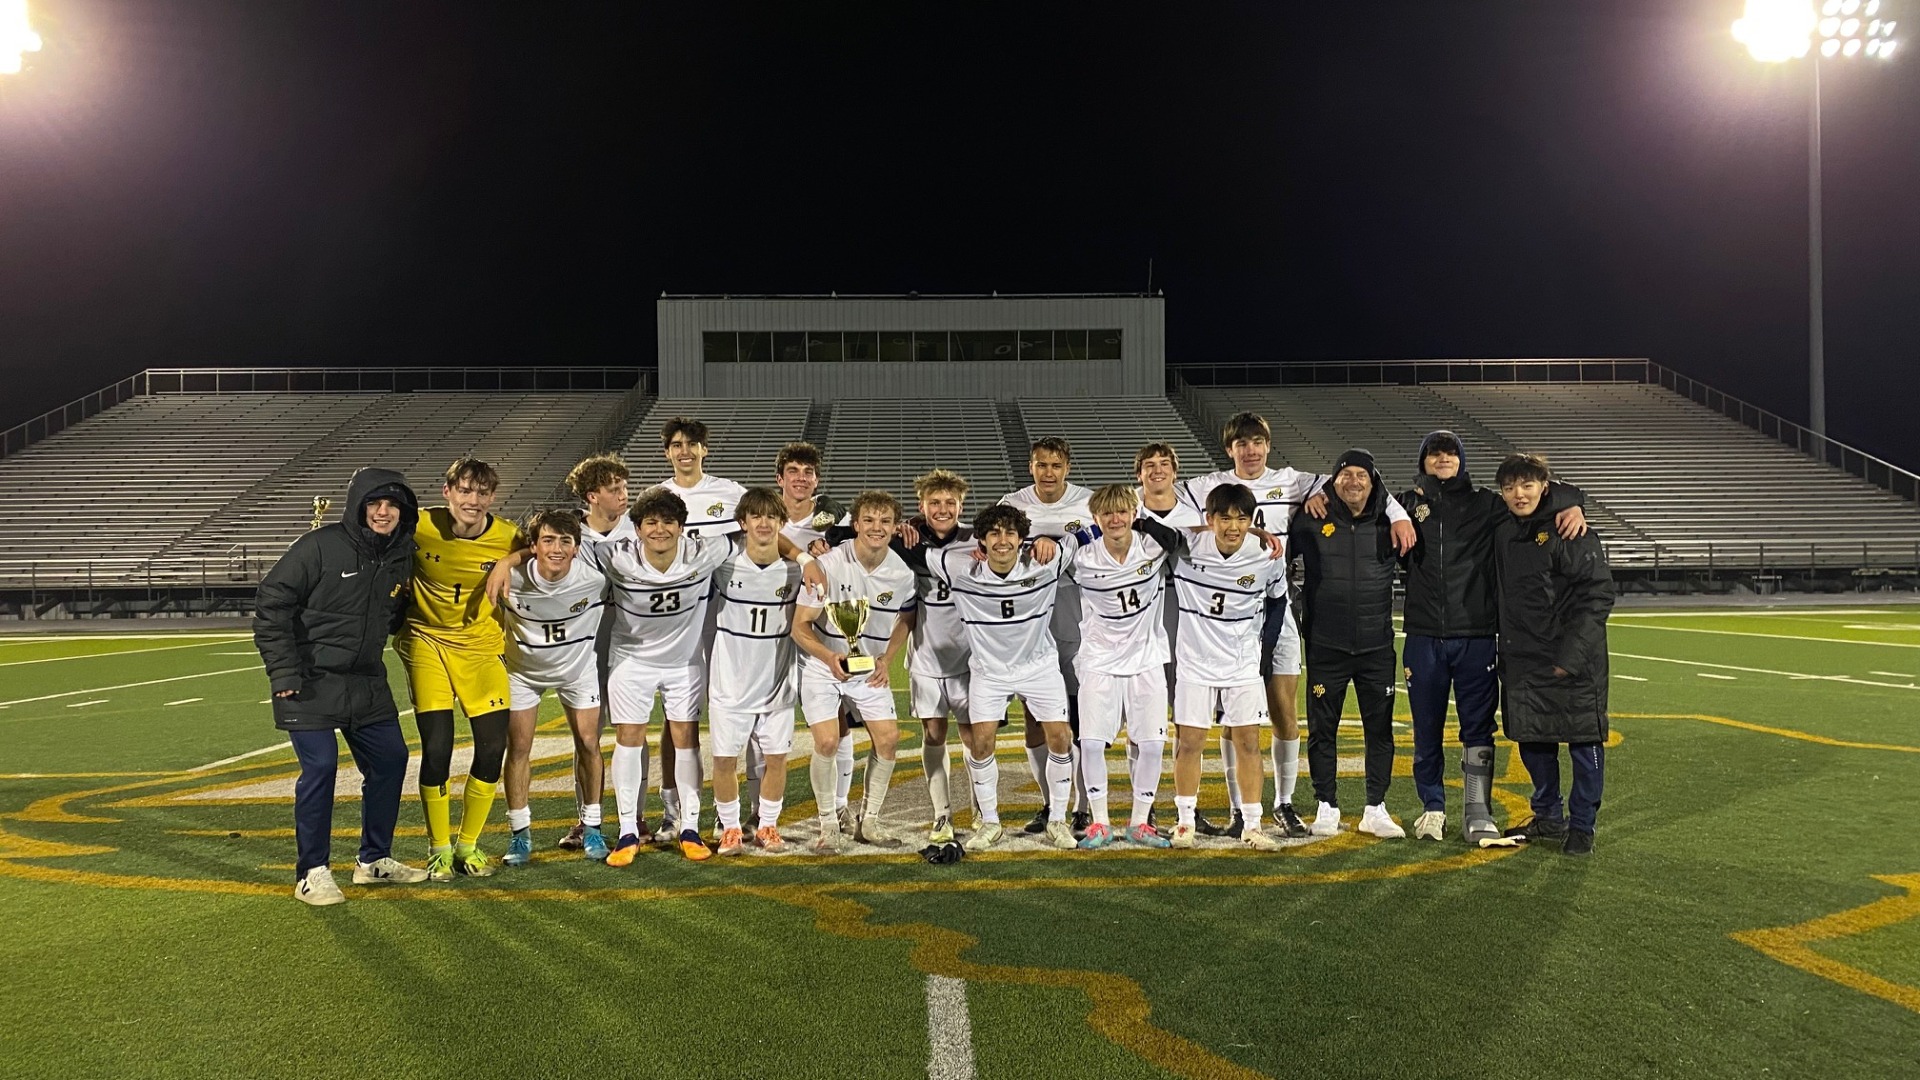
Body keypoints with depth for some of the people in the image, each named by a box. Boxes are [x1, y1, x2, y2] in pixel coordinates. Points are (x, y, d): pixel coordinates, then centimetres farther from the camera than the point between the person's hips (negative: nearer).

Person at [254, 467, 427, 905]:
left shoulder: (401, 555, 5)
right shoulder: (321, 546, -14)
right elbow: (271, 604, -13)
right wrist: (283, 671, -15)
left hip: (367, 683, 7)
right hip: (311, 682, -7)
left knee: (390, 760, 9)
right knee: (320, 767, -10)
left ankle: (374, 860, 26)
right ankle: (311, 873, 5)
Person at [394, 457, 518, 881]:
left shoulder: (507, 538, -12)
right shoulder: (419, 528, -15)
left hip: (481, 644, 2)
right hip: (427, 642, -1)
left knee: (492, 748, -3)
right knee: (436, 748, -8)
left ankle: (468, 844, 19)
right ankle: (438, 848, 13)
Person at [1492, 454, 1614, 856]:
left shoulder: (1571, 532, -12)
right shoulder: (1503, 532, 9)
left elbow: (1599, 592, -15)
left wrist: (1572, 652, -19)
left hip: (1574, 660, -6)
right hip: (1522, 658, 6)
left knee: (1584, 741, 2)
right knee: (1532, 740, 13)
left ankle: (1582, 824, 14)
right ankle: (1548, 816, 29)